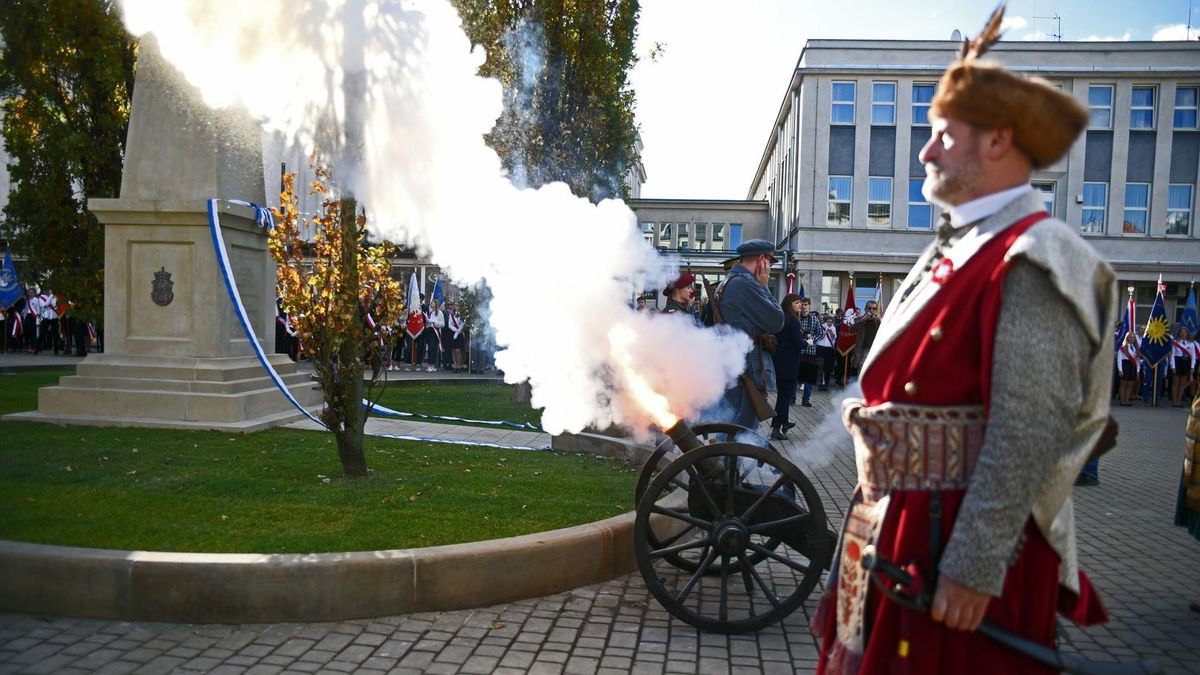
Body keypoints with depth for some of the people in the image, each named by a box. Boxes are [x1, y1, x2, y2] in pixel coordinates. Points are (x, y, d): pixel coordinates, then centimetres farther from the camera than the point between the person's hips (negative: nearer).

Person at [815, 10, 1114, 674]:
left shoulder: (1029, 264, -17)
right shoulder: (953, 251, 12)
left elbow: (1027, 436, -23)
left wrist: (973, 568, -23)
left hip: (962, 544, -9)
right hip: (899, 527, 9)